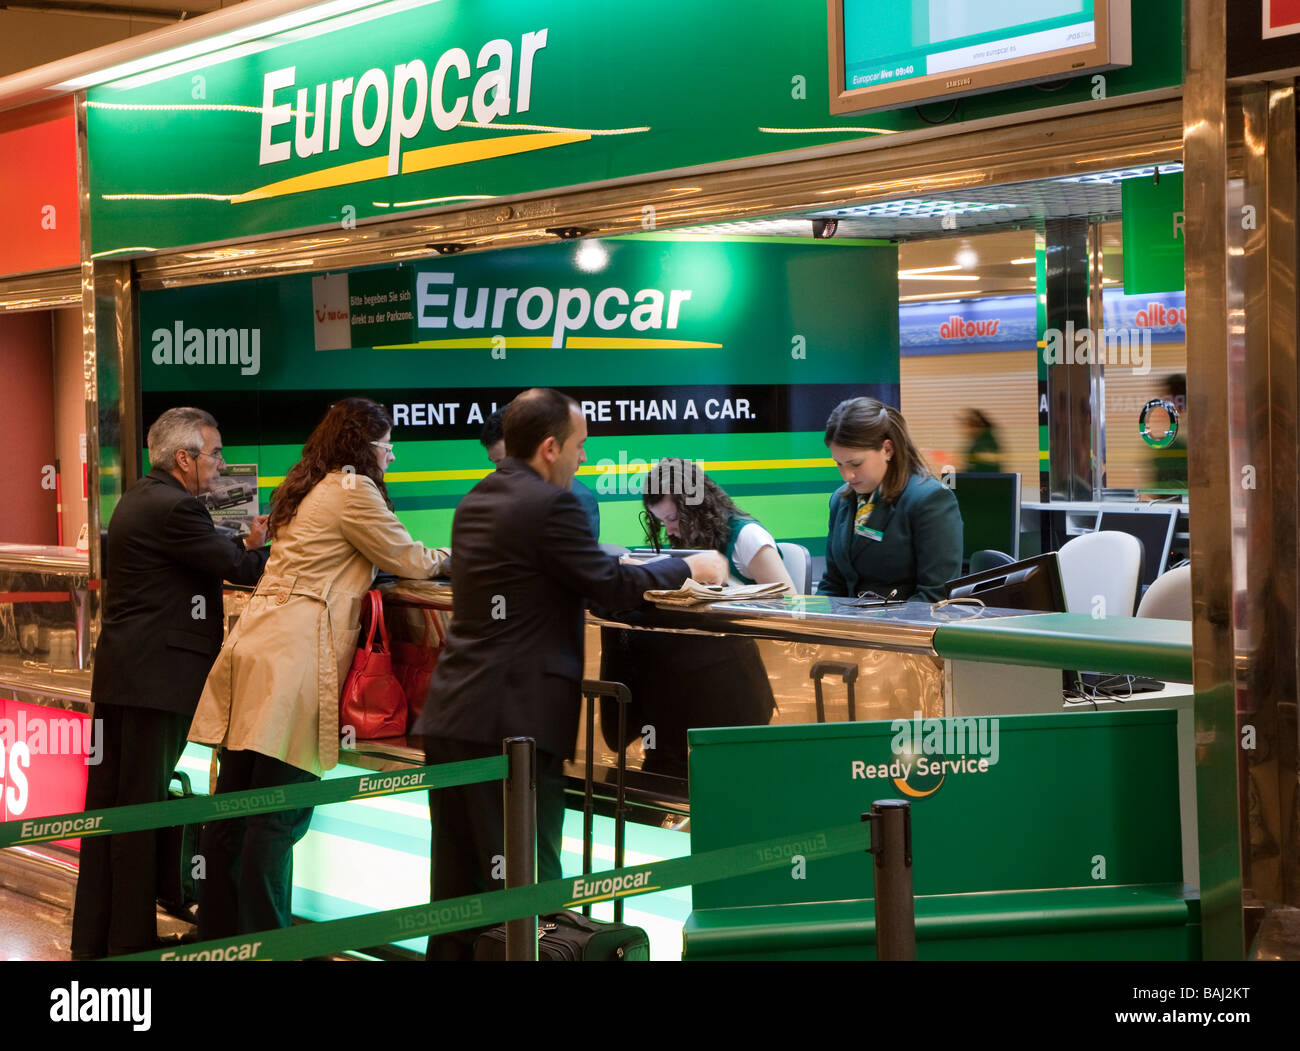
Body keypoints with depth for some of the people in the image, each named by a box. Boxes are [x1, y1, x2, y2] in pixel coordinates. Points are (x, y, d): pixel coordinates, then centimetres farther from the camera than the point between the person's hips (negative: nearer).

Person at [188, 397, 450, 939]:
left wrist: (426, 557, 30)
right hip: (295, 656, -9)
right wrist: (445, 557, 24)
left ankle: (217, 931, 19)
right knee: (279, 812, -7)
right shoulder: (352, 490, -3)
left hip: (252, 648, 9)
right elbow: (407, 559, 4)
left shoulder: (306, 487, 25)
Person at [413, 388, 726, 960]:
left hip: (450, 717, 8)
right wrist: (688, 566, 7)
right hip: (512, 718, -8)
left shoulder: (476, 501, 15)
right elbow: (618, 589, -9)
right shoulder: (550, 505, -12)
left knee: (458, 885, 13)